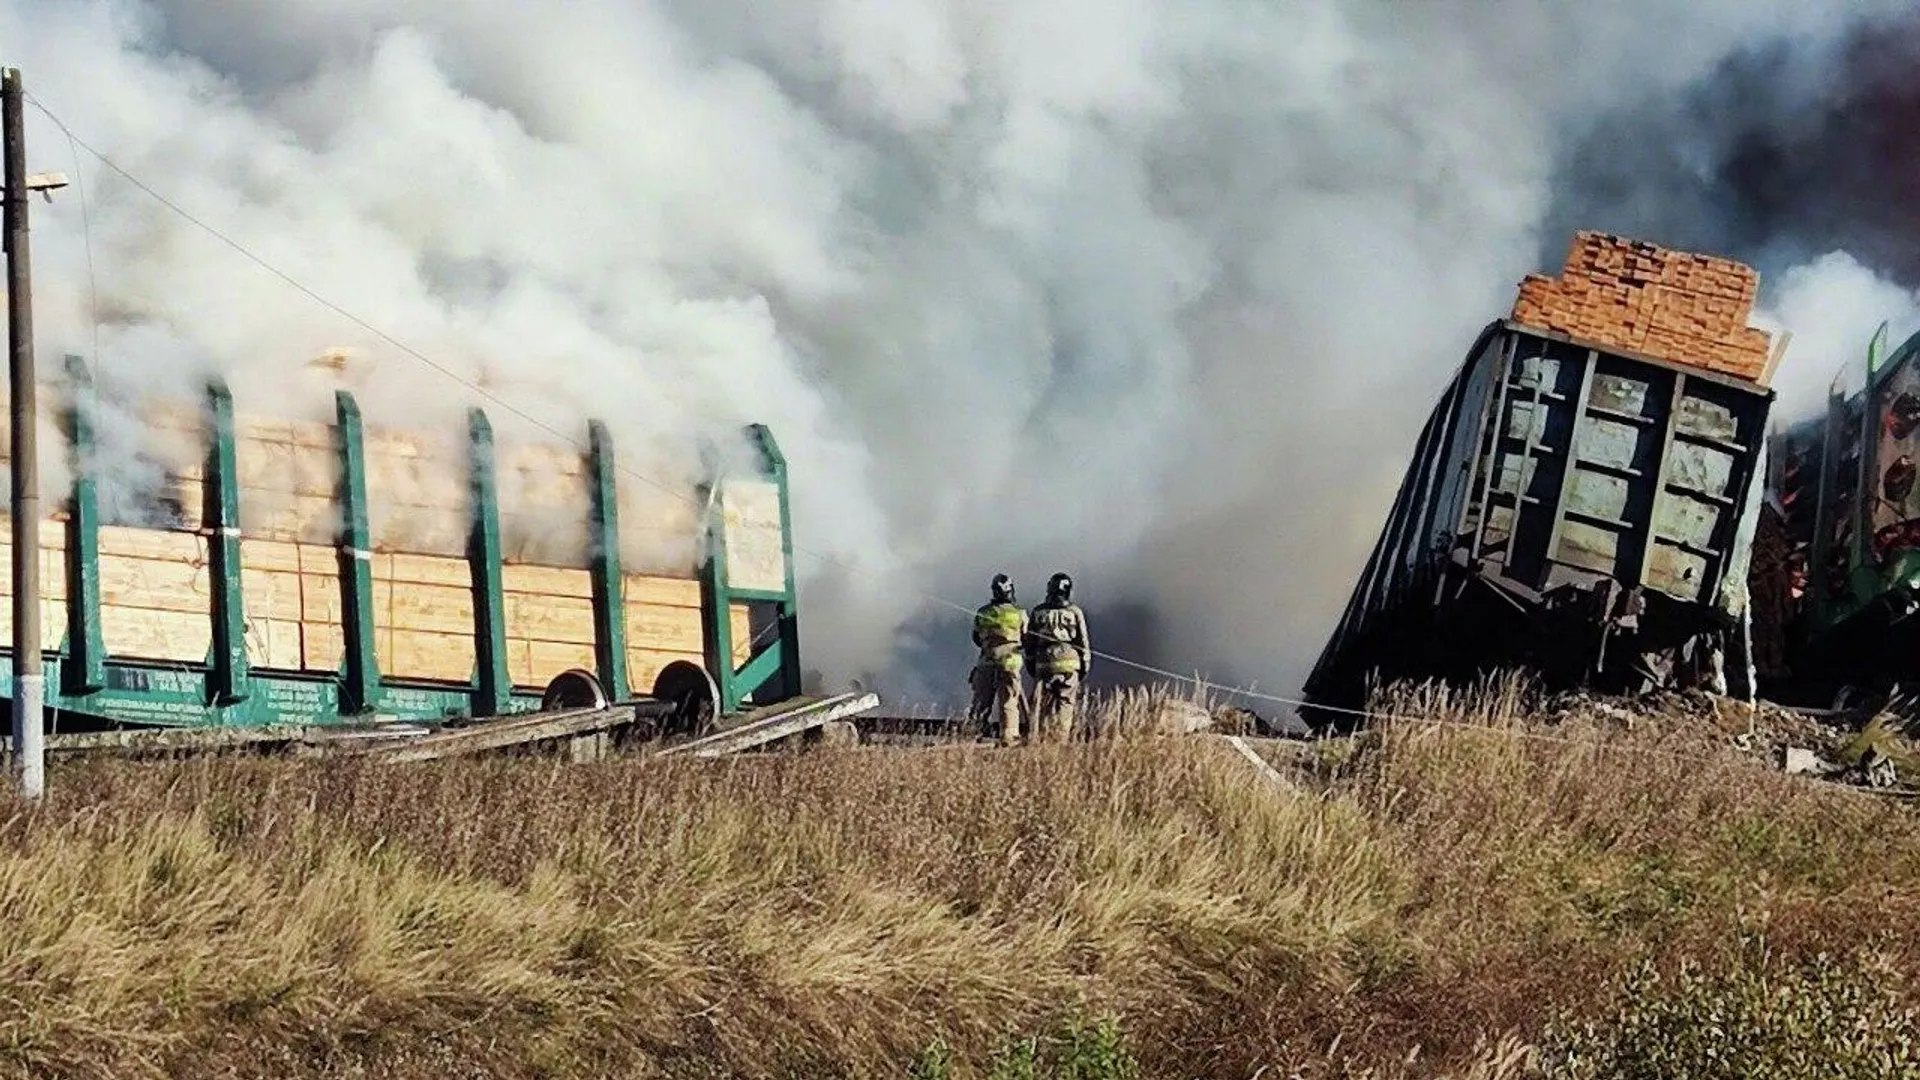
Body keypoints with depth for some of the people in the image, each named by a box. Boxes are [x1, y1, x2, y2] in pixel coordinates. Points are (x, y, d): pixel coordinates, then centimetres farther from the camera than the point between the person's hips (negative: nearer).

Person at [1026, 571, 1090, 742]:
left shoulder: (1038, 613, 5)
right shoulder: (1075, 612, -1)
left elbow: (1030, 643, 8)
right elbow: (1083, 643, 0)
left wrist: (1031, 665, 17)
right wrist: (1085, 666, 8)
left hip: (1043, 664, 2)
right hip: (1069, 664, -2)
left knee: (1042, 704, 5)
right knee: (1065, 704, 1)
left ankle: (1039, 738, 1)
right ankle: (1061, 737, -5)